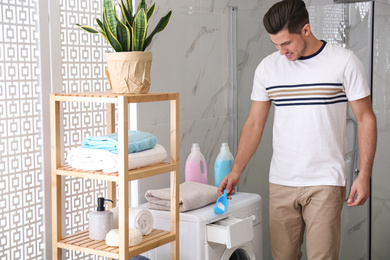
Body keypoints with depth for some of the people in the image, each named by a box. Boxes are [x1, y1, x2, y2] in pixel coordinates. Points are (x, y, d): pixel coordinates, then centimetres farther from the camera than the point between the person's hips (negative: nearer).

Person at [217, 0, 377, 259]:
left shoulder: (344, 62, -5)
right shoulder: (268, 68, 5)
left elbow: (365, 118, -2)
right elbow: (255, 124, 8)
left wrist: (364, 175, -8)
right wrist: (236, 171, 0)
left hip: (325, 182, -3)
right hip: (281, 182, 4)